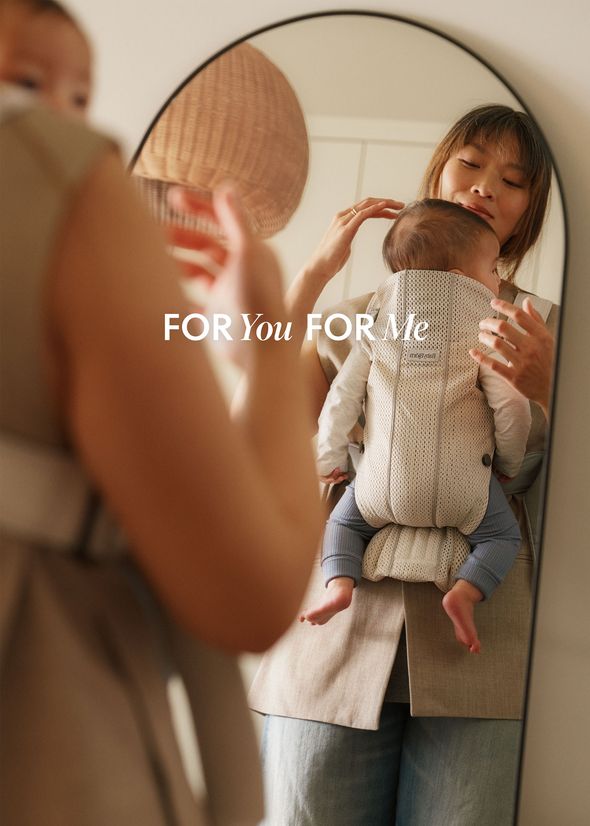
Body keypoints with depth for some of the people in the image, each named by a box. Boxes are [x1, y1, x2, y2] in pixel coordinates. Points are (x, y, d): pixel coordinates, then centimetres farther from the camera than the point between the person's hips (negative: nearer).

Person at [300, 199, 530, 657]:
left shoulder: (379, 322, 5)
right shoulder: (485, 329, -3)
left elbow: (344, 394, 6)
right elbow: (511, 404, -8)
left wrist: (330, 457, 18)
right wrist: (510, 463, 10)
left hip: (384, 486, 2)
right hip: (460, 490, -2)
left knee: (343, 521, 26)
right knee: (503, 535, 20)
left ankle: (340, 582, -2)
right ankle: (464, 591, -7)